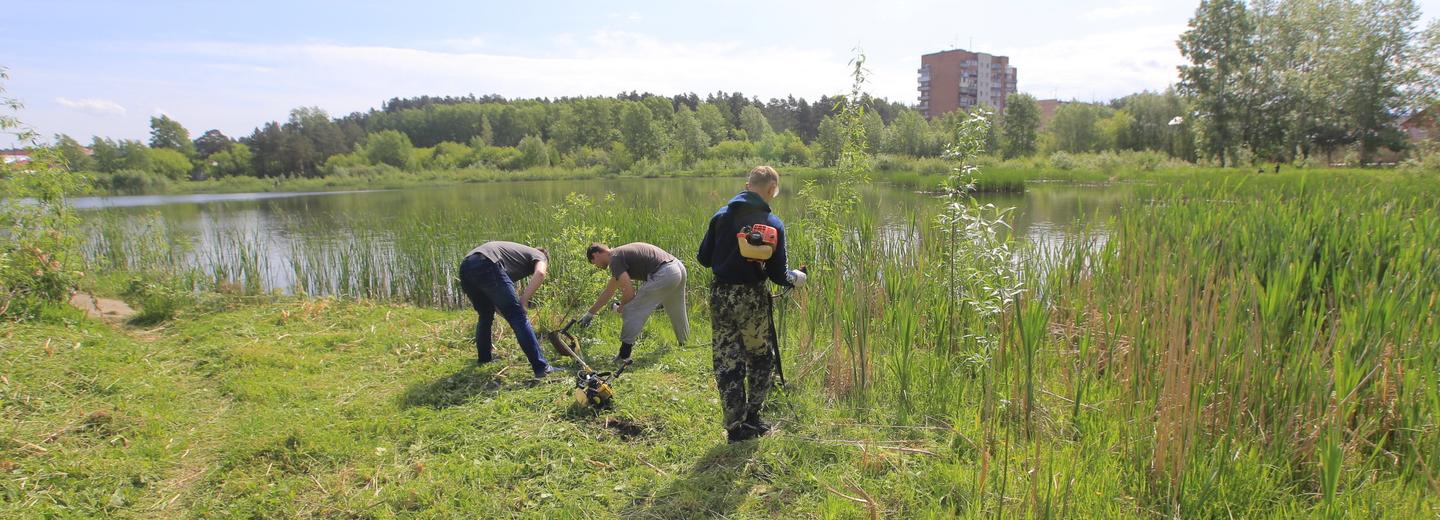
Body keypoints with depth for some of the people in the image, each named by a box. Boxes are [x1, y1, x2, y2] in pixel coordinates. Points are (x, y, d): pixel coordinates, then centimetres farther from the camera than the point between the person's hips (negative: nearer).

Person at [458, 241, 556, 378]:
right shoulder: (539, 255, 22)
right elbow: (540, 274, -5)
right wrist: (523, 300, 0)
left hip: (465, 268, 8)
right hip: (486, 266, -8)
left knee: (485, 315, 29)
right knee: (518, 317, -3)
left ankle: (484, 356, 46)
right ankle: (541, 367, -5)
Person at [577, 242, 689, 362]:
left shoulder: (615, 259, -3)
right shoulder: (622, 254, 26)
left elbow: (629, 291, -11)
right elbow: (608, 291, 34)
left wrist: (622, 308, 11)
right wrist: (590, 313, 40)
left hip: (664, 274, -10)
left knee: (632, 311, -2)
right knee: (676, 312, 27)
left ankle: (624, 355, 1)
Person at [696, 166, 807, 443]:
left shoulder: (722, 215, -2)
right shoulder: (773, 223, -5)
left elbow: (704, 258, 2)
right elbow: (777, 274, -5)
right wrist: (795, 278, 16)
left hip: (722, 296, 1)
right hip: (754, 298, -1)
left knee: (727, 362, 8)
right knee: (760, 358, 19)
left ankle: (736, 427, 13)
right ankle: (752, 417, 25)